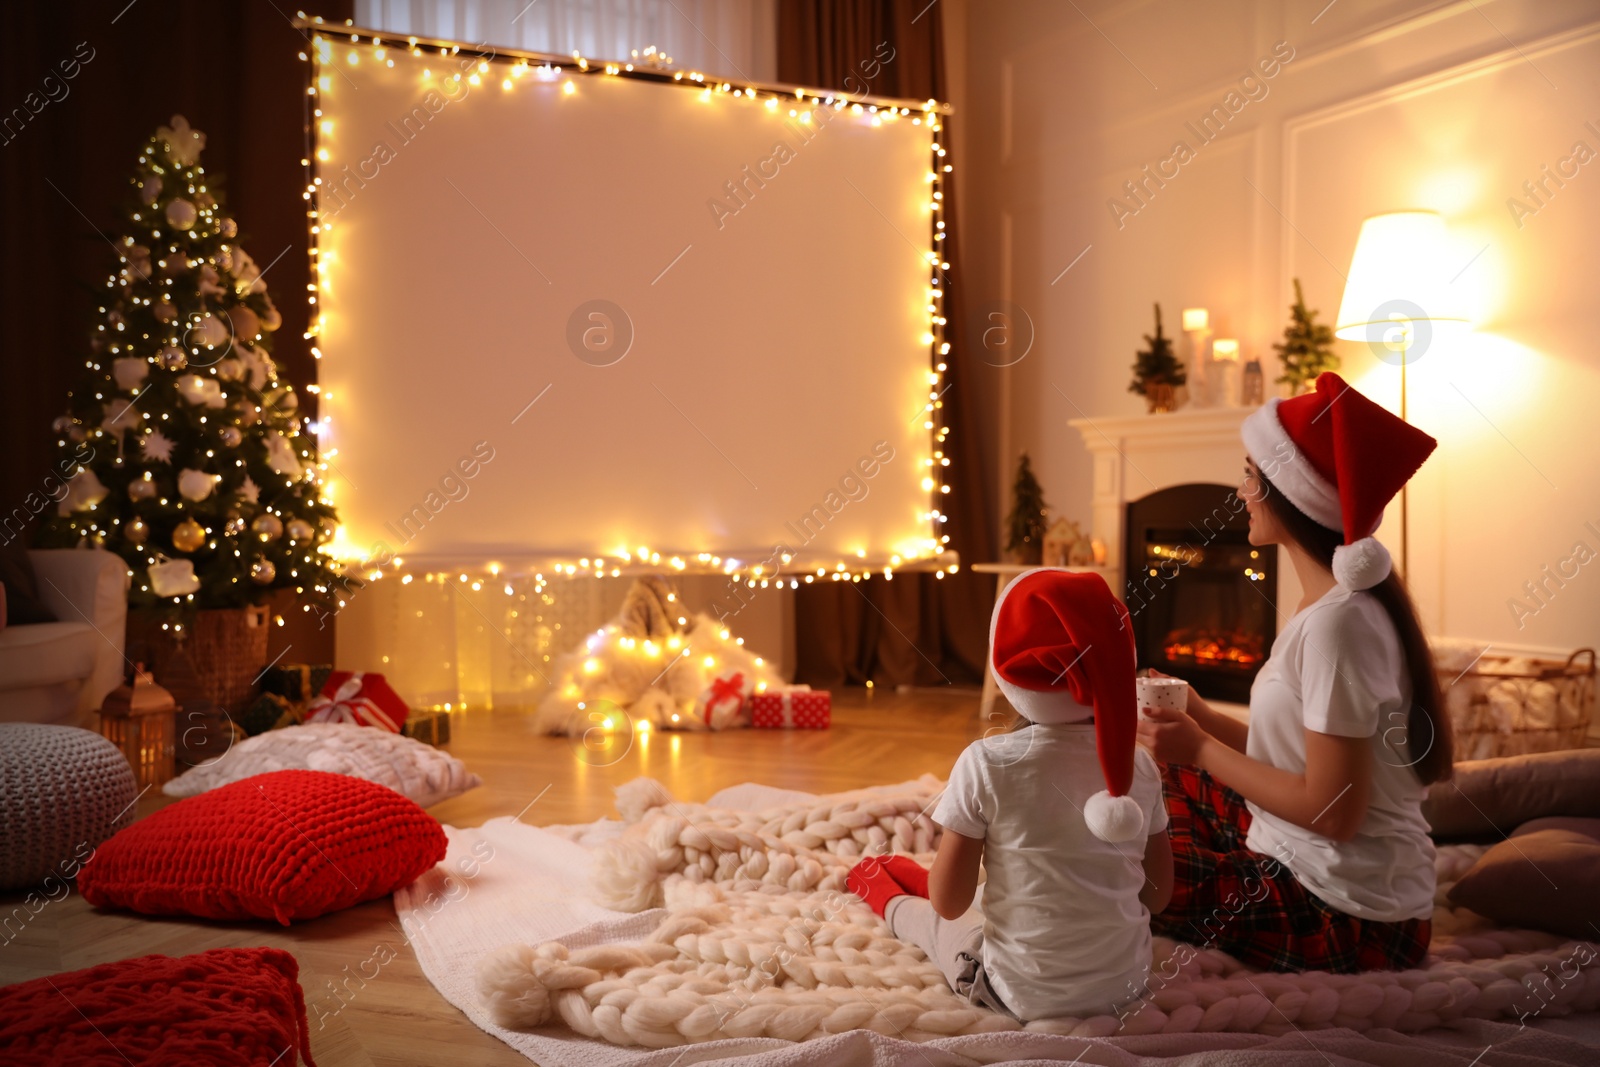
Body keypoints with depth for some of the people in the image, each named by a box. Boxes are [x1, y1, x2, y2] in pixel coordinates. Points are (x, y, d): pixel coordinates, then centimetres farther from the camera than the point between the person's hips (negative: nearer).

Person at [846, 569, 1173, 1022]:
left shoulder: (987, 762, -22)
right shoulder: (1139, 765, -9)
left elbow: (948, 904, -16)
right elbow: (1157, 895, 1)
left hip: (1026, 996, -4)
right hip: (1126, 983, 4)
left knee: (922, 912, 26)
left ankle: (881, 889, 56)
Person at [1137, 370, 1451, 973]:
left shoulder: (1338, 624, -24)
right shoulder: (1341, 605, 5)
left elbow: (1332, 811, -24)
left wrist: (1201, 749, -16)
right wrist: (1201, 720, 0)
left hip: (1346, 920, -9)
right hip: (1306, 863, 9)